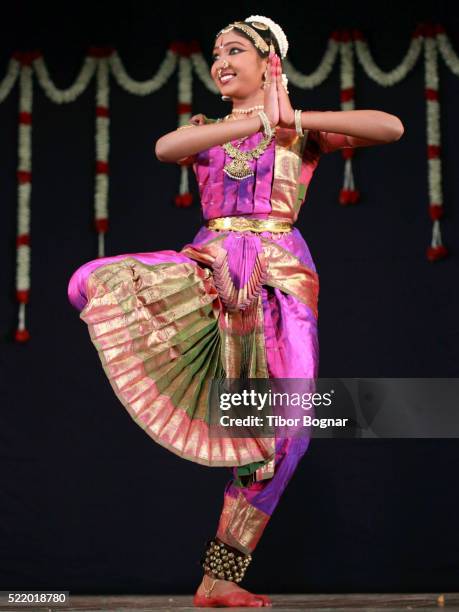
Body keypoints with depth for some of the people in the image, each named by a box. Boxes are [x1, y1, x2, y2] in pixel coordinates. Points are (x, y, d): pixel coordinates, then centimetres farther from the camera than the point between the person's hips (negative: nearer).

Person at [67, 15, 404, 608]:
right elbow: (164, 148, -8)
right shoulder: (205, 131, 18)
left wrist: (295, 118, -8)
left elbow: (391, 127, -4)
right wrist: (261, 121, -11)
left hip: (278, 276, -2)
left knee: (281, 429, -11)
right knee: (92, 282, -25)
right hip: (209, 268, 2)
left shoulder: (302, 131, 12)